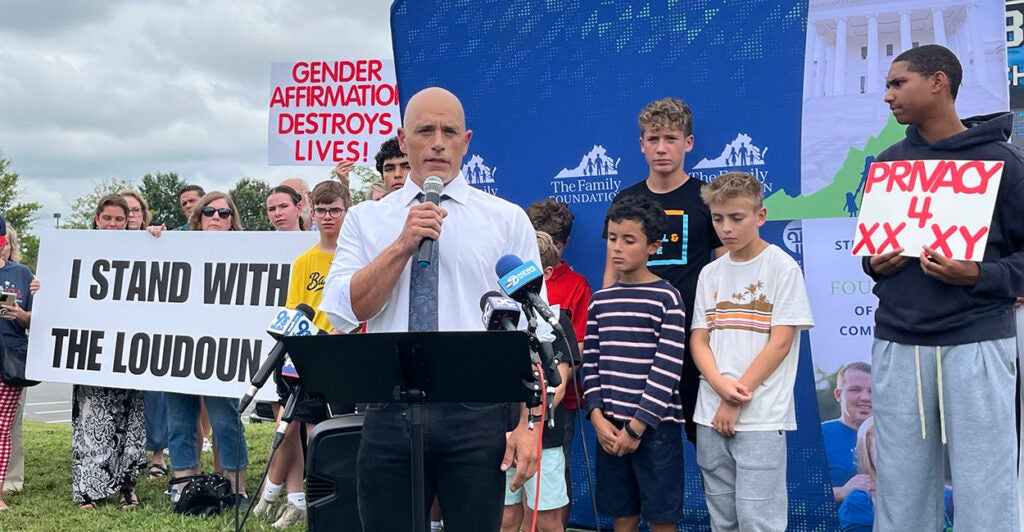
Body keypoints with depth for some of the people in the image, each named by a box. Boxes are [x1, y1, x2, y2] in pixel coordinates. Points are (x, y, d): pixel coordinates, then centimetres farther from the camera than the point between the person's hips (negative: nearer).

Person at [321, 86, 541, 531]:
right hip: (389, 412, 2)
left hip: (476, 414, -1)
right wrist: (403, 245, -12)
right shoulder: (365, 219, 9)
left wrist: (527, 424, -9)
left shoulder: (507, 220, 4)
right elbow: (344, 311, -4)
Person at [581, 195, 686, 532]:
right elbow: (590, 364, 8)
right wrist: (597, 417, -5)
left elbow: (667, 367, -11)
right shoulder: (600, 300, 11)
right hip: (609, 427, 4)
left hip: (655, 426, -4)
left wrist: (637, 426, -13)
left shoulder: (666, 297, -5)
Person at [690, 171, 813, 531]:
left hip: (761, 416, -5)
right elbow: (698, 340, 7)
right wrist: (721, 385, -12)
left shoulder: (783, 268, -3)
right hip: (711, 415, 5)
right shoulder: (710, 274, 11)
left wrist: (736, 400, -11)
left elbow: (780, 342, -9)